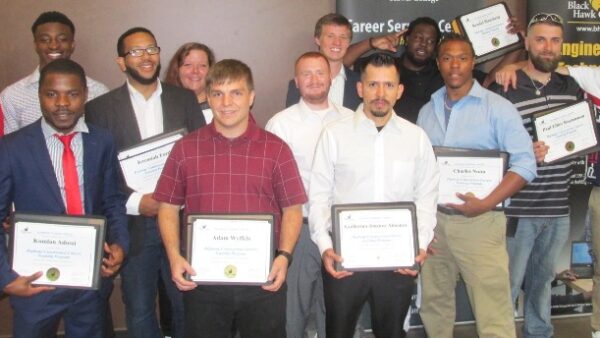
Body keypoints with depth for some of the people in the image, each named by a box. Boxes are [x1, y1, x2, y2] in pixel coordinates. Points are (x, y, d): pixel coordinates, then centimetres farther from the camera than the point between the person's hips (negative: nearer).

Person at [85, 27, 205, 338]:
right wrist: (134, 202, -14)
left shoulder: (185, 99, 6)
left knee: (187, 305, 10)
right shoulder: (100, 108, 1)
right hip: (133, 225, -1)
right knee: (139, 311, 12)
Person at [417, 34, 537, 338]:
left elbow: (524, 163, -10)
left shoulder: (497, 107, -5)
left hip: (479, 221, -5)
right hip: (432, 219, 5)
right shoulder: (428, 111, 11)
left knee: (492, 312, -3)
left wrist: (486, 203, -20)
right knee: (434, 302, 16)